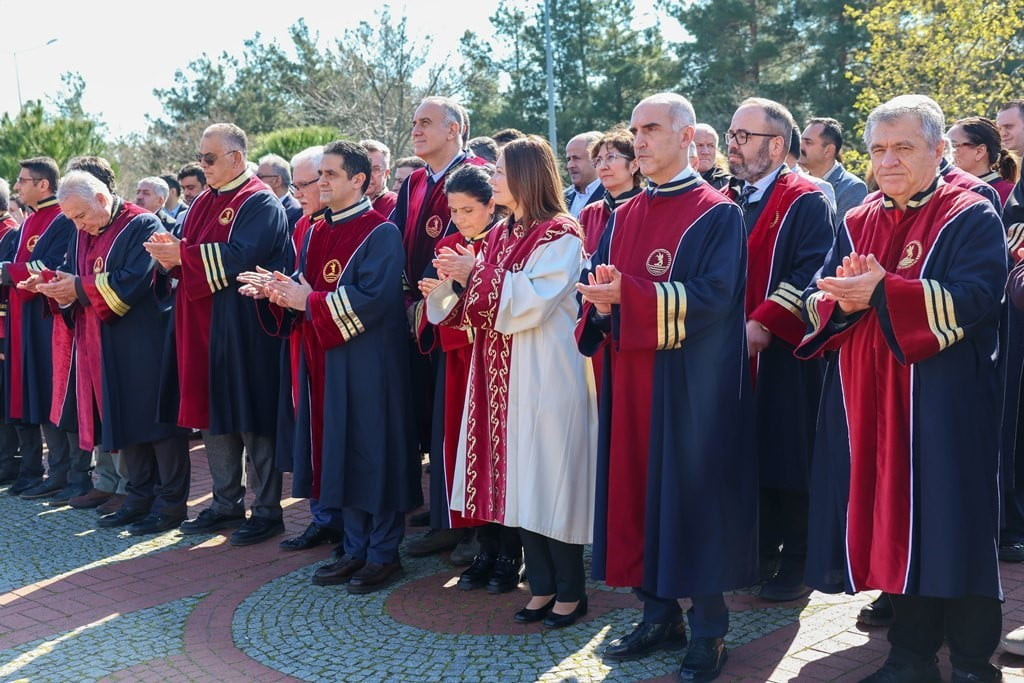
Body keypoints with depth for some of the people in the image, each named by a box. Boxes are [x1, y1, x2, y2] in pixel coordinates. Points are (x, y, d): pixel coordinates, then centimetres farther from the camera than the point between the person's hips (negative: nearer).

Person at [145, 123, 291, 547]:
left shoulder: (260, 203, -9)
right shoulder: (203, 204, 17)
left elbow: (240, 256, -22)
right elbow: (192, 255, 15)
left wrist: (182, 253, -21)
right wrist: (172, 253, -7)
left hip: (244, 332, -8)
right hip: (202, 329, 8)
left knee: (252, 419, -3)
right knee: (212, 415, 11)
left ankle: (267, 511, 6)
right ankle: (226, 504, 22)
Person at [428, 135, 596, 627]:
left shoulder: (559, 235, -9)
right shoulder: (501, 235, 14)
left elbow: (531, 302, -19)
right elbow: (487, 303, 15)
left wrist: (476, 272, -15)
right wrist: (458, 279, -3)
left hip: (547, 378, -8)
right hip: (502, 375, 8)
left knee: (550, 476, -2)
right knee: (520, 480, 10)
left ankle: (570, 591, 11)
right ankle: (542, 586, 21)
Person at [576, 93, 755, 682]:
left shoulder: (718, 214, -6)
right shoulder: (624, 218, 14)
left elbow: (714, 296, -17)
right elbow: (600, 289, 12)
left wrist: (626, 295, -24)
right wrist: (600, 301, -12)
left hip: (692, 385, -6)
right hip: (631, 380, 6)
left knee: (694, 494, -1)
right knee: (638, 490, 9)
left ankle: (709, 629, 12)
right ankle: (659, 616, 22)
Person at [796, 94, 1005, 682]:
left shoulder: (972, 218, -2)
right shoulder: (857, 224, 14)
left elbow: (973, 300, -17)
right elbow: (817, 299, 10)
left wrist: (884, 292, -24)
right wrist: (844, 300, -13)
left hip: (944, 404, -5)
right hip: (868, 401, 5)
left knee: (948, 528, -1)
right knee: (893, 520, 8)